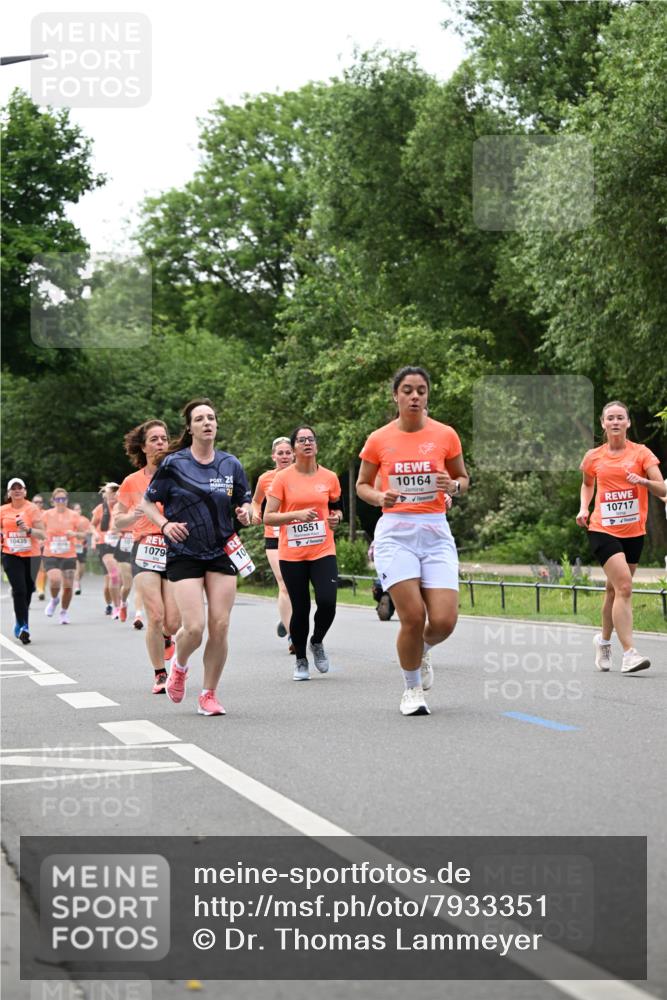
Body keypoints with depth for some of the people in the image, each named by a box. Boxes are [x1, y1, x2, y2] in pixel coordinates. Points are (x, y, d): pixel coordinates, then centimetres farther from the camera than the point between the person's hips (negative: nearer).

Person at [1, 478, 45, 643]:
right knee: (19, 590, -14)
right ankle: (23, 626, -12)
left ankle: (20, 624, 30)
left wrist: (28, 529, -24)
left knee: (27, 591, 10)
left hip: (31, 555, 0)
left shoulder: (32, 509, -3)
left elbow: (41, 534, -8)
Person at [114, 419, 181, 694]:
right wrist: (135, 515, -8)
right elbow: (117, 521, 12)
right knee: (155, 617, -13)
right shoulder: (133, 482, 6)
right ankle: (160, 675, 2)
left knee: (173, 621, -8)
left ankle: (165, 638, 31)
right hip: (146, 550, 0)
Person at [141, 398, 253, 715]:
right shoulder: (174, 463, -4)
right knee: (194, 628, -12)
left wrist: (245, 513, -6)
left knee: (220, 627, -4)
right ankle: (179, 666, 23)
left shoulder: (231, 464, 5)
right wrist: (164, 523, -14)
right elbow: (147, 503, 3)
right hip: (184, 554, -3)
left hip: (223, 553, 3)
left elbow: (245, 502, 16)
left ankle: (208, 695, 11)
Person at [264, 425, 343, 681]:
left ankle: (317, 643, 17)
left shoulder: (329, 477, 6)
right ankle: (301, 660, 23)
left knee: (327, 603, -14)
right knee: (300, 609, 1)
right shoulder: (283, 478, -2)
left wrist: (336, 517, -2)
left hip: (323, 551, 1)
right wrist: (296, 515, -17)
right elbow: (268, 517, -3)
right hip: (292, 554, -1)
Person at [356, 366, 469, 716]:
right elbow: (362, 484, 13)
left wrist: (454, 486, -8)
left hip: (436, 533, 1)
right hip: (395, 533, -1)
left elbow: (463, 479, 15)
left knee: (444, 621, -9)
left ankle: (422, 652, 28)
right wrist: (379, 497, -8)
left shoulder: (445, 435, 3)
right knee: (413, 617, -11)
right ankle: (412, 689, 13)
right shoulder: (378, 440, 2)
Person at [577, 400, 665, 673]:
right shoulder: (593, 457, 3)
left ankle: (604, 640, 38)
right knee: (624, 586, -18)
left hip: (633, 532, 2)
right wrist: (584, 508, 6)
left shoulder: (641, 453, 0)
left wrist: (644, 481, -27)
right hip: (602, 530, -2)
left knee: (615, 589, 14)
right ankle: (629, 653, -21)